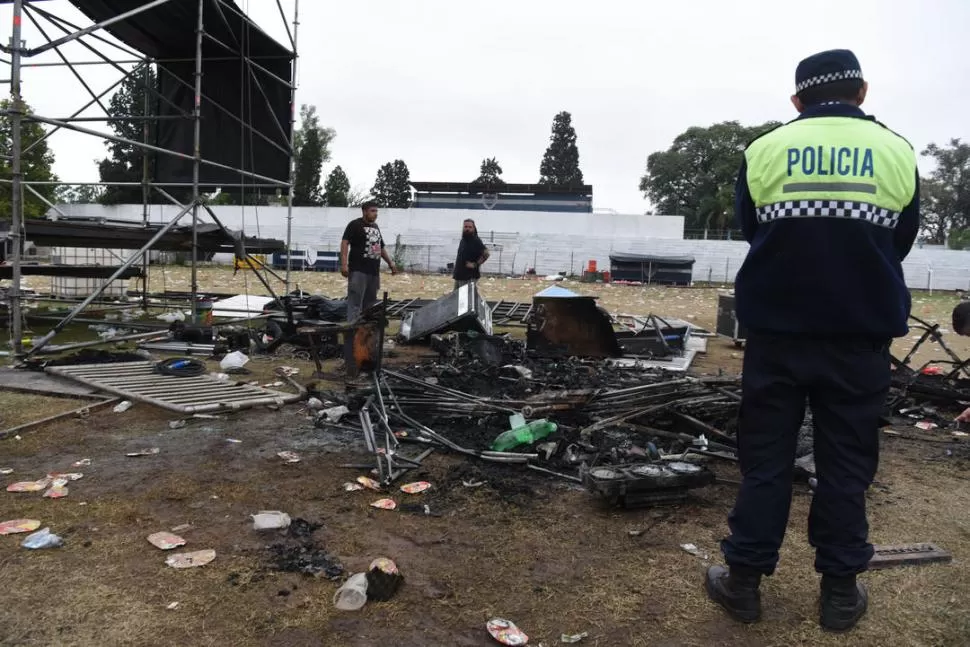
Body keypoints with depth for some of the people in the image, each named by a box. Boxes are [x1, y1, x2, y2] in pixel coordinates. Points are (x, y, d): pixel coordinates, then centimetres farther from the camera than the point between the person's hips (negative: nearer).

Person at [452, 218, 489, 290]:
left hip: (469, 277, -9)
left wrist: (475, 264, -20)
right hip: (459, 276, 9)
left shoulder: (476, 241, -10)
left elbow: (486, 254, -18)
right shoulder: (463, 240, 14)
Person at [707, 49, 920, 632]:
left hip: (777, 332, 0)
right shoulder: (898, 152, 2)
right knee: (847, 463, 11)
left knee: (765, 458, 7)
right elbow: (901, 244, 11)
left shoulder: (764, 151, -2)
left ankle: (744, 580, 16)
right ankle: (841, 590, 20)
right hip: (861, 337, 1)